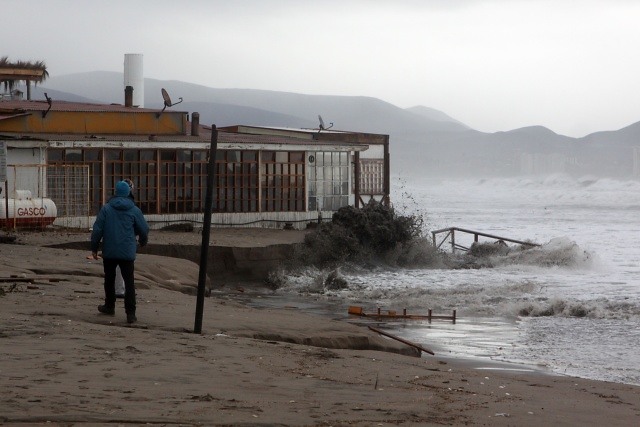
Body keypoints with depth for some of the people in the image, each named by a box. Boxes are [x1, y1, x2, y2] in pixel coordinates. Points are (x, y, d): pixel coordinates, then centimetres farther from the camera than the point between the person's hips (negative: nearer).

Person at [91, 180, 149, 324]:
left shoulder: (106, 208, -3)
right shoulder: (134, 210, -1)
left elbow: (97, 230, -5)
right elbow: (144, 230, 4)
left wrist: (94, 248, 5)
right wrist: (143, 241, 26)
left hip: (109, 252, 0)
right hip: (127, 253, 0)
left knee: (109, 280, 18)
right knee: (129, 282, 0)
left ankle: (109, 306, 30)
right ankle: (130, 313, -8)